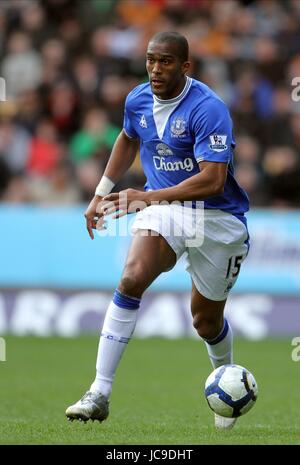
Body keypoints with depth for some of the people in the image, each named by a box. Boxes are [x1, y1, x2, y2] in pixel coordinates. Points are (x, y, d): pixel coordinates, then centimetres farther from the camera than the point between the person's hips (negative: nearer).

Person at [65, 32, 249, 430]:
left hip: (216, 217, -3)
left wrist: (148, 197, -34)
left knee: (207, 321, 8)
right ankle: (99, 394, -26)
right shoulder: (138, 101, -1)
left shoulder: (208, 108, -22)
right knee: (133, 277, -25)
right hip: (163, 207, 4)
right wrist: (101, 195, 21)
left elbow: (212, 180, -30)